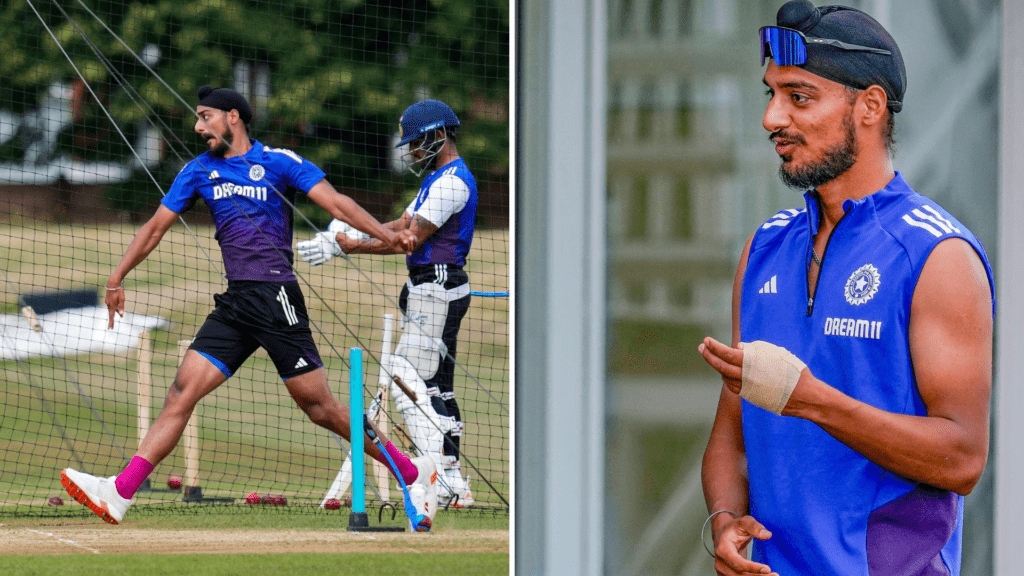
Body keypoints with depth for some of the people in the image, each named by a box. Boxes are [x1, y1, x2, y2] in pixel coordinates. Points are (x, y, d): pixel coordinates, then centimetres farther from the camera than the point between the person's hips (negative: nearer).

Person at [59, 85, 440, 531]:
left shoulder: (279, 162, 0)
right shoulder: (199, 171, 16)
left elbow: (336, 203, -7)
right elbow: (156, 226, 21)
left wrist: (386, 235, -20)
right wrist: (116, 280, 16)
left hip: (277, 297, -5)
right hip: (234, 305, 5)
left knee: (318, 405, -6)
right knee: (182, 391, -4)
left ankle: (413, 473, 6)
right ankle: (119, 494, -10)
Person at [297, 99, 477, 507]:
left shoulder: (452, 181, -15)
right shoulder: (438, 179, 19)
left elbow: (410, 239, -20)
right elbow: (402, 225, 15)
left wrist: (350, 246, -17)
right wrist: (355, 233, -1)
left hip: (437, 292, -11)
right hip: (428, 290, 11)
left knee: (408, 380, -14)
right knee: (436, 388, 11)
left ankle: (443, 477, -19)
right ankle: (453, 485, 13)